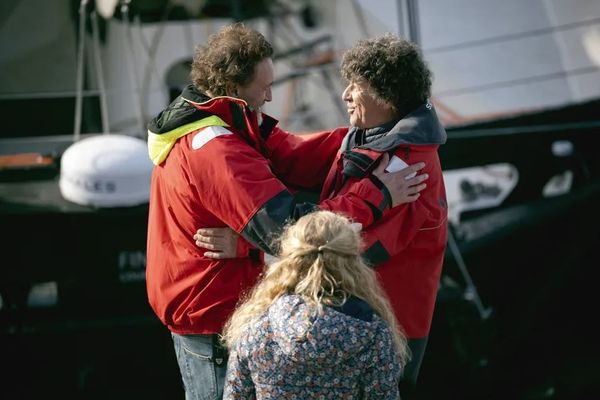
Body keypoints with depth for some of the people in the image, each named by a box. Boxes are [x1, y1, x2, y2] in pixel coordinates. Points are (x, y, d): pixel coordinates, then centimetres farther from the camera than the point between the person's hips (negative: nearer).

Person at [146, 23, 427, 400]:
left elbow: (288, 155, -2)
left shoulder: (196, 120, 0)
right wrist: (376, 195, -28)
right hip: (212, 314, -10)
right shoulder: (217, 154, -31)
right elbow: (290, 230, -35)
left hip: (193, 301, 10)